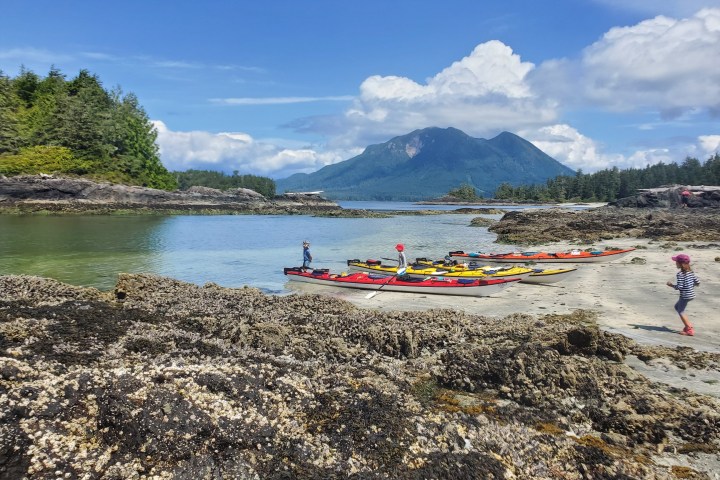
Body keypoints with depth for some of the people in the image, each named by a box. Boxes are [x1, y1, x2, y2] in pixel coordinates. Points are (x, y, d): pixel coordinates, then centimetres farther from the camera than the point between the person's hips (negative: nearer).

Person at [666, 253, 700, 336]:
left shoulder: (680, 274, -19)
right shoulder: (691, 272, 6)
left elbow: (679, 287, -24)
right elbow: (697, 283, 8)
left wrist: (671, 285, -8)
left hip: (685, 296, -9)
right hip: (691, 294, 9)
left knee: (681, 311, 5)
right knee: (677, 307, 23)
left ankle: (689, 330, 4)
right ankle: (688, 325, 24)